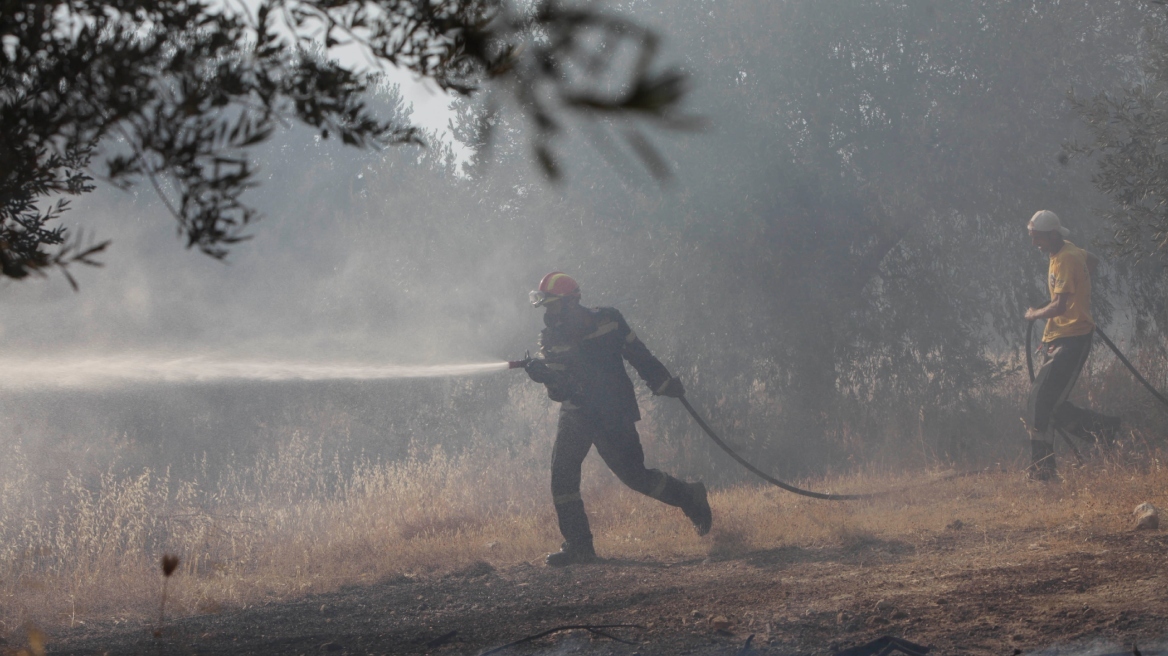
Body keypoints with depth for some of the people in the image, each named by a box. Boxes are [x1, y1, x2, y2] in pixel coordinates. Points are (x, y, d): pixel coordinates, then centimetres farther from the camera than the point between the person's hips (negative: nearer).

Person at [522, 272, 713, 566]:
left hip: (614, 414, -3)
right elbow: (559, 389, -10)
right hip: (577, 412, 3)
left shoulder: (608, 321, -8)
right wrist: (543, 374, -32)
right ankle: (577, 545, -6)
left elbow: (639, 355, 4)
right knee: (562, 468, -13)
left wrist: (666, 384, 8)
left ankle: (690, 497, 22)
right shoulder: (551, 339, -2)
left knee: (634, 475, -4)